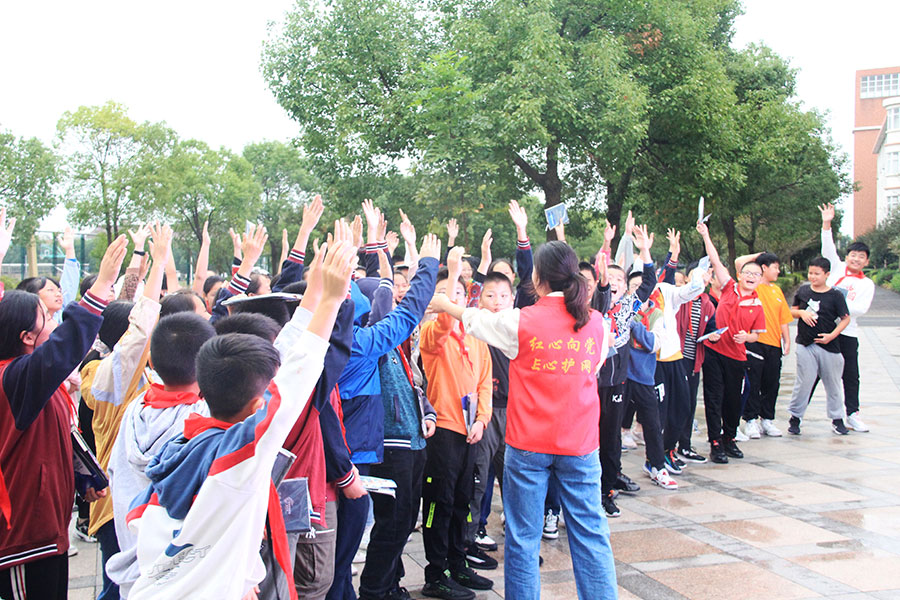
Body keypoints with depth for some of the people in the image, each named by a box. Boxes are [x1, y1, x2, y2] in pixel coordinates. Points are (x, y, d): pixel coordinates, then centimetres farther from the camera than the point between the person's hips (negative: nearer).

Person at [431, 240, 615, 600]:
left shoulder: (521, 322, -9)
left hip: (528, 444, -2)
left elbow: (472, 318, 7)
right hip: (580, 442, 3)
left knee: (523, 537, 7)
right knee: (590, 533, 8)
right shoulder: (596, 323, 0)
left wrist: (442, 303, 26)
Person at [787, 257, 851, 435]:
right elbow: (792, 311, 14)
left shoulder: (835, 295, -3)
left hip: (829, 345, -1)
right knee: (803, 381, -1)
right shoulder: (803, 291, 4)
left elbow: (846, 319, -1)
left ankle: (837, 419, 23)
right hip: (805, 345, 1)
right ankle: (795, 417, 10)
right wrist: (802, 313, -7)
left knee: (832, 382, 10)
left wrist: (832, 335, -12)